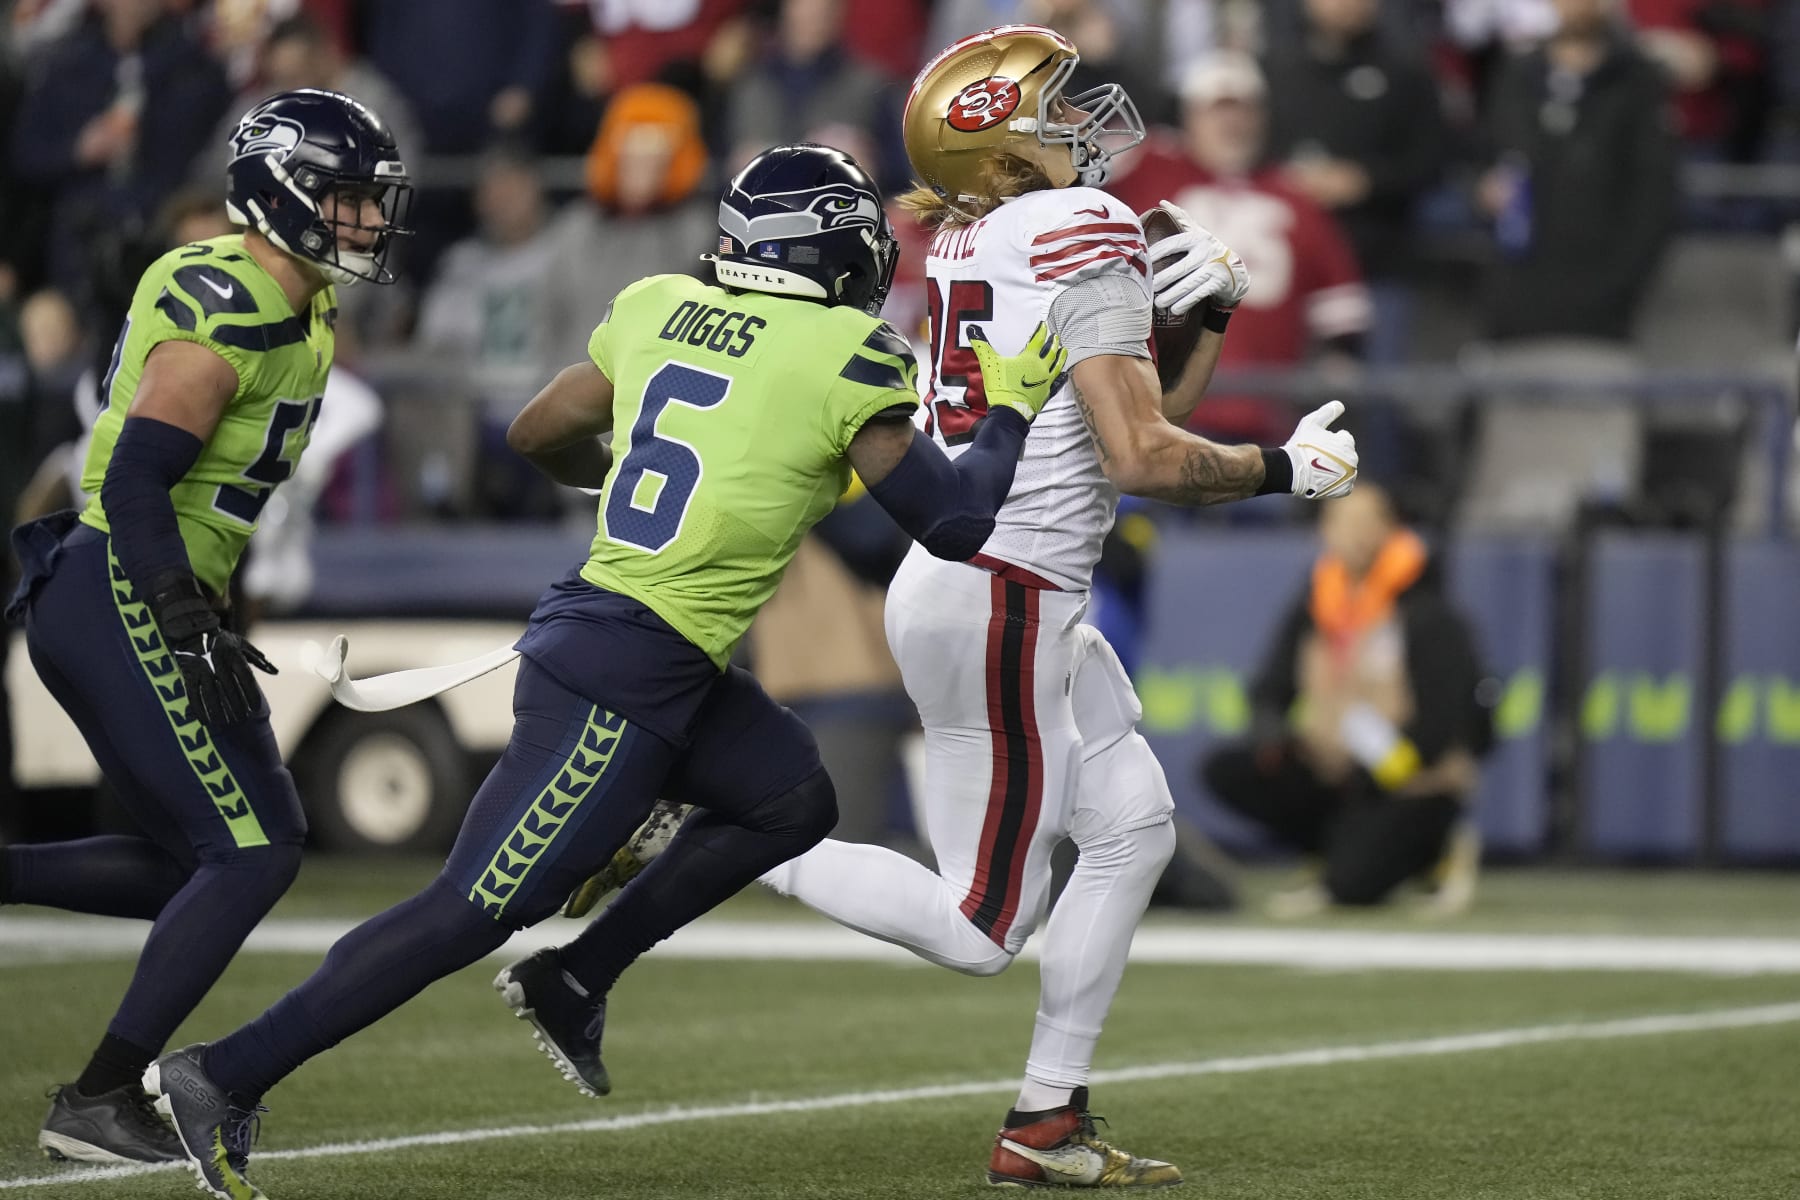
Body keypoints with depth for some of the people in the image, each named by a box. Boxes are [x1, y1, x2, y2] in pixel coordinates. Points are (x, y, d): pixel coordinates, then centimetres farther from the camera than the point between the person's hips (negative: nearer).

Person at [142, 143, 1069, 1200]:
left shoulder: (657, 308, 8)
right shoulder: (848, 358, -12)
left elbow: (540, 435, 19)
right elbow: (955, 521, -8)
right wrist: (1013, 408, 6)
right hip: (626, 678, -9)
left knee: (794, 804, 23)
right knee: (475, 910, -4)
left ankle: (573, 983, 23)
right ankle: (227, 1077, -2)